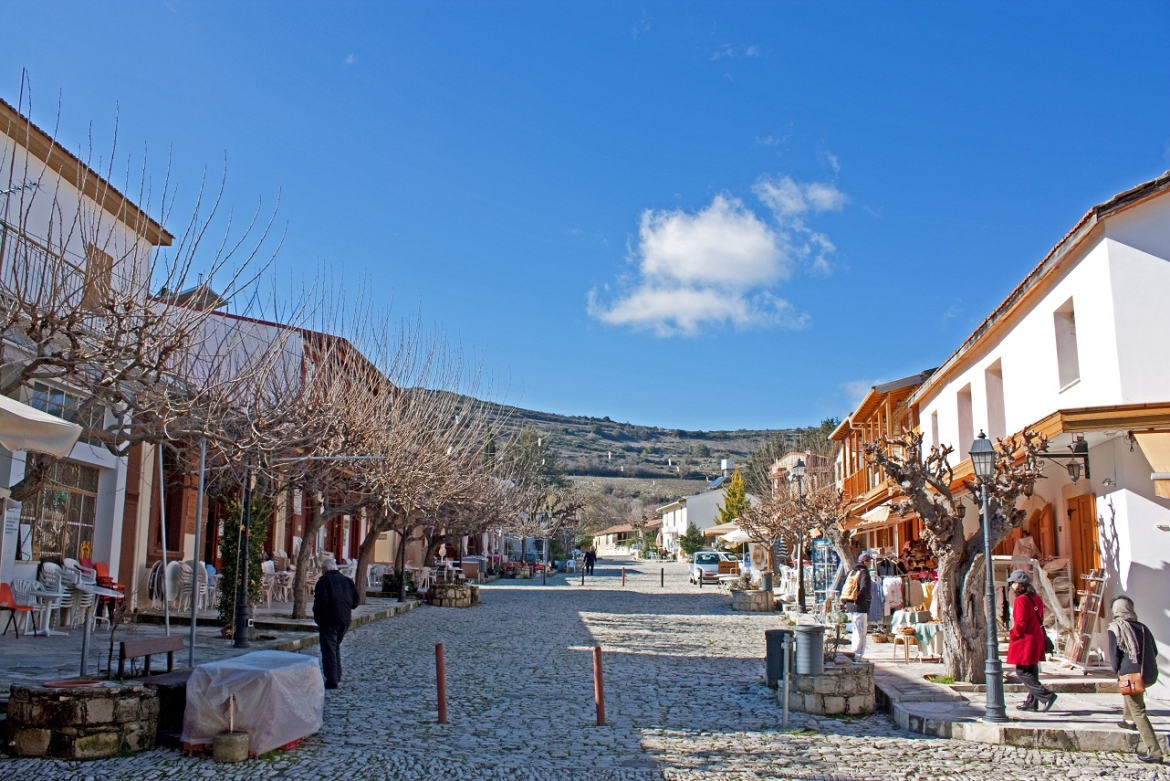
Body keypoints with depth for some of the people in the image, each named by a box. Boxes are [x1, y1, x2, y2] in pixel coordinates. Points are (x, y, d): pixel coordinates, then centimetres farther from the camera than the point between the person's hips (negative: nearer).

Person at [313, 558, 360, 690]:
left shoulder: (324, 580, -8)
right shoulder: (347, 580, 12)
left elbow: (321, 600, -19)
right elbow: (356, 599, 9)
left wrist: (317, 616, -6)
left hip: (328, 620, -7)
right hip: (344, 619, 7)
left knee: (328, 650, -4)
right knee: (336, 647, 21)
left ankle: (332, 680, -8)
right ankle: (337, 676, 23)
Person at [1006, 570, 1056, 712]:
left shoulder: (1021, 600, -17)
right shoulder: (1035, 598, 11)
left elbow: (1020, 623, -22)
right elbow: (1039, 619, 17)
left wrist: (1012, 635, -6)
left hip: (1025, 641, -10)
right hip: (1036, 640, 10)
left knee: (1022, 672, -5)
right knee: (1031, 671, 13)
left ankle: (1046, 695, -12)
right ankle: (1032, 702, 17)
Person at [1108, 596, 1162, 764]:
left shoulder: (1115, 629, -4)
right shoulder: (1142, 627, 10)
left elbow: (1114, 654, -4)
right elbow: (1154, 651, 15)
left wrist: (1117, 670, 13)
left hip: (1131, 674, -6)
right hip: (1151, 675, 6)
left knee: (1139, 711, -1)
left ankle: (1154, 751, -7)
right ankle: (1129, 720, 46)